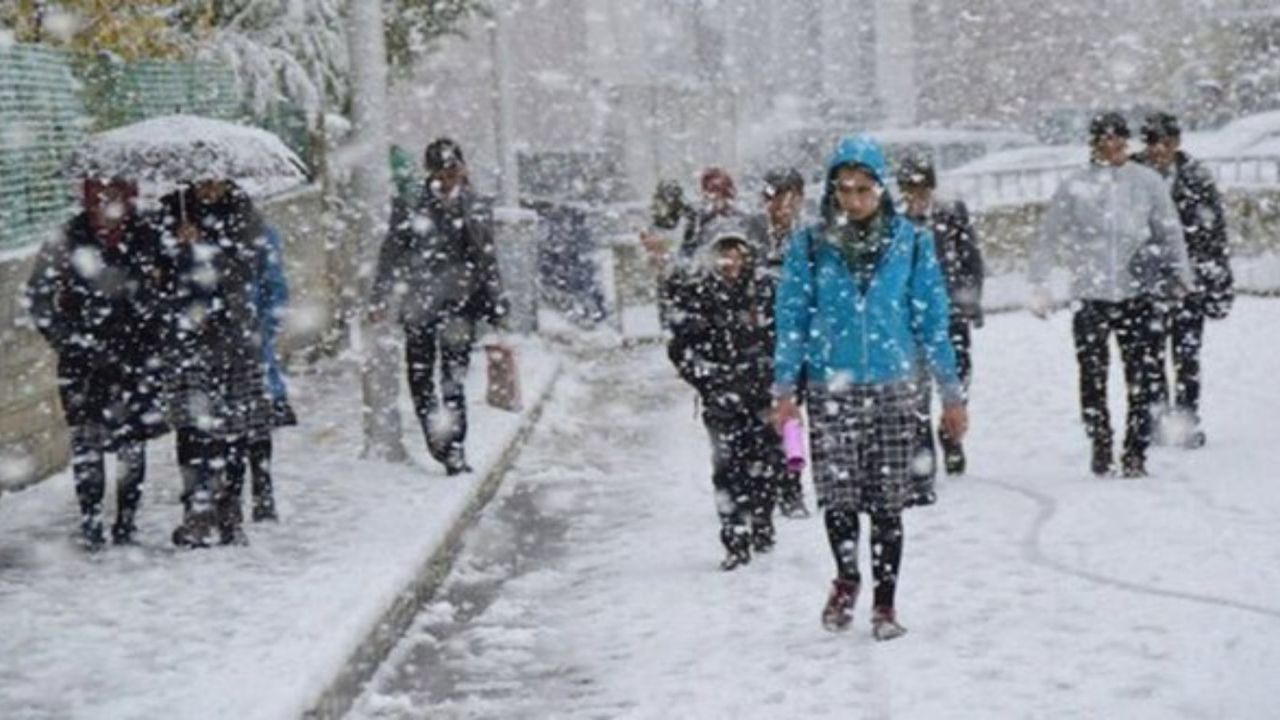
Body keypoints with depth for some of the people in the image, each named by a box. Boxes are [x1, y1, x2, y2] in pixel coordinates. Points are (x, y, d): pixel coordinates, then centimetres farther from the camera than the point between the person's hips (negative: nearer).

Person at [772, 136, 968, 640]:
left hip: (894, 388, 0)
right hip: (831, 390, 0)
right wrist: (784, 389, -1)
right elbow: (792, 319, 5)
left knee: (889, 501, 3)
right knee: (838, 496, -4)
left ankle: (885, 602, 17)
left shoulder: (910, 242, 2)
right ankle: (846, 578, 23)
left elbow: (931, 320, 6)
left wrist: (952, 393, 6)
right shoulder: (810, 245, 2)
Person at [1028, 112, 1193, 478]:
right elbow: (1048, 237, 6)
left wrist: (1179, 274, 8)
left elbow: (1170, 232, 12)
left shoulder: (1147, 182, 4)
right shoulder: (1074, 186, 1)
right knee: (1093, 377, 3)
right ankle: (1100, 446, 17)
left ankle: (1135, 453, 5)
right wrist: (1038, 283, 2)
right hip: (1091, 296, 0)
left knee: (1140, 378, -1)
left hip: (1137, 295, 0)